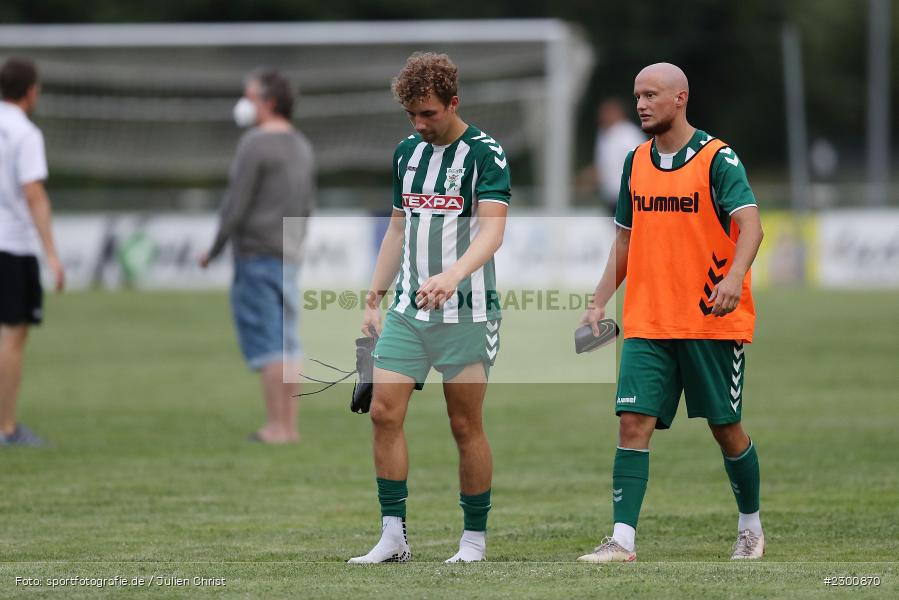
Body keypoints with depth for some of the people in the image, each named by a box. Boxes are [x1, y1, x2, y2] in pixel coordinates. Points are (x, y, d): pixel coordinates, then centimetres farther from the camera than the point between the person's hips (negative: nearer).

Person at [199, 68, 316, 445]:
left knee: (266, 344, -8)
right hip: (290, 256, 8)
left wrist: (214, 250, -6)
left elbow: (236, 204, -15)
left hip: (257, 255, -8)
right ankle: (290, 425, 8)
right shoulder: (302, 147, 14)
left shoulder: (255, 145, -12)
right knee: (287, 343, 8)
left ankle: (276, 425, -10)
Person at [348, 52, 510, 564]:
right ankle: (394, 536, -2)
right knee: (385, 411, -6)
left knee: (466, 426, -1)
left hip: (467, 313, -6)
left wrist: (452, 275, -38)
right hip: (408, 311, 6)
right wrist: (374, 297, 17)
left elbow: (492, 231, -21)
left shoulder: (485, 154, -9)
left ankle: (475, 538, 11)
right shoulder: (407, 152, 12)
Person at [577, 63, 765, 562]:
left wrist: (734, 277, -37)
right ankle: (622, 540, -13)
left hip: (713, 322, -4)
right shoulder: (636, 162, 11)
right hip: (647, 325, 4)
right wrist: (598, 303, 12)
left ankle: (750, 529, 26)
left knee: (726, 427, 6)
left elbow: (749, 223, -19)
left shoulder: (717, 159, -7)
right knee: (633, 424, -9)